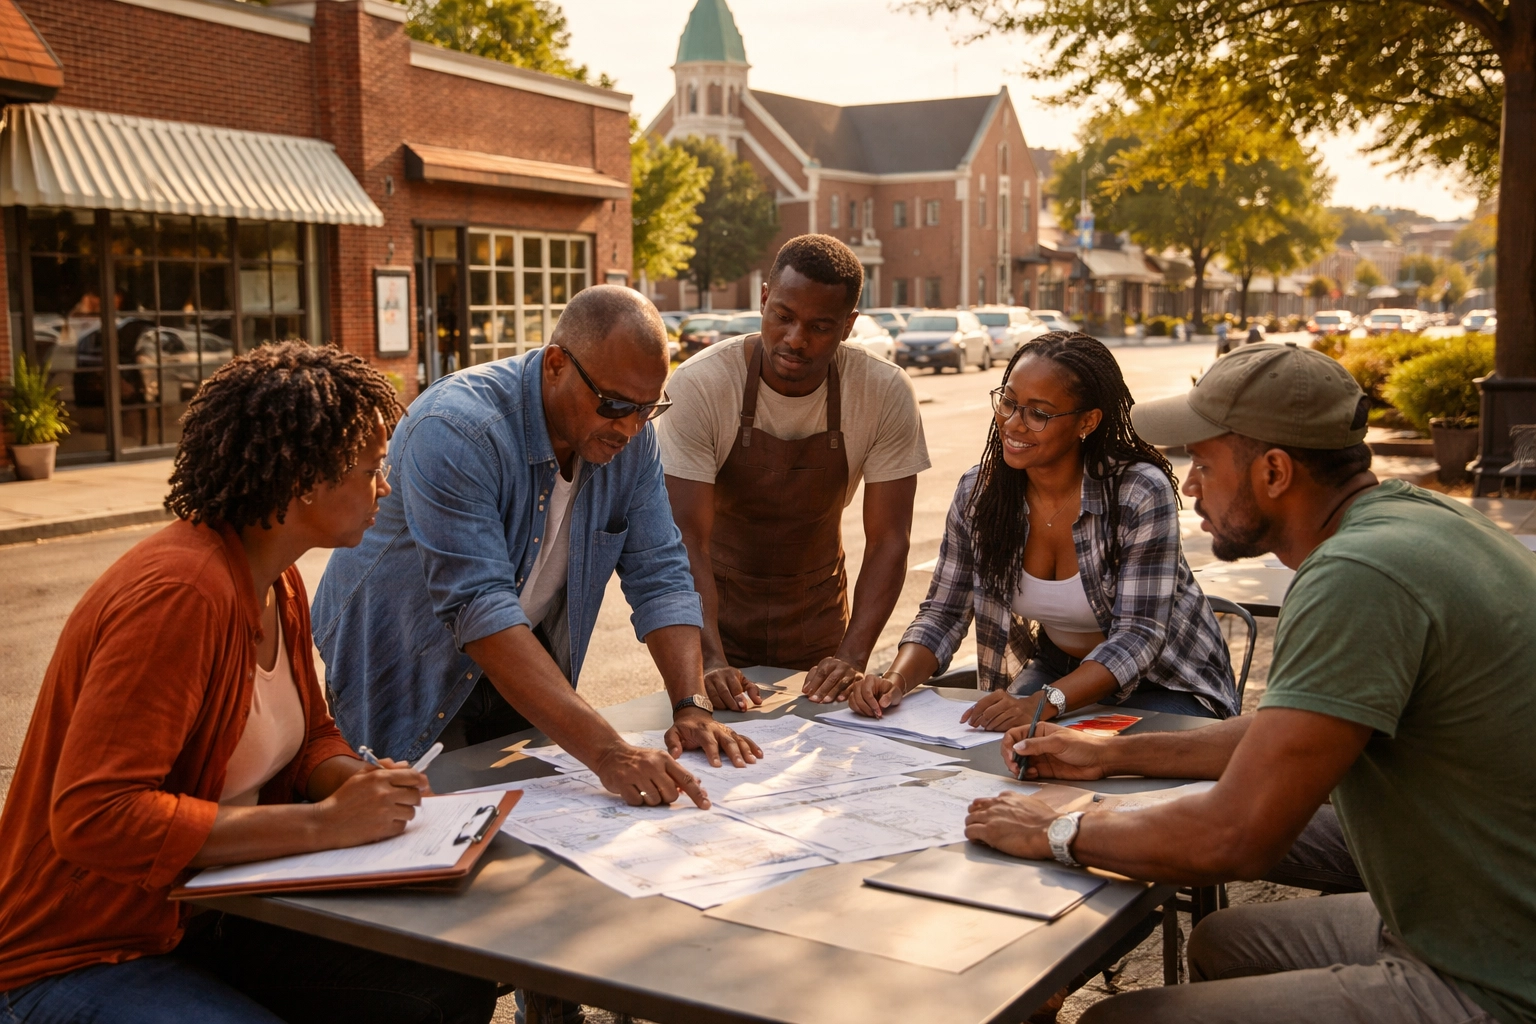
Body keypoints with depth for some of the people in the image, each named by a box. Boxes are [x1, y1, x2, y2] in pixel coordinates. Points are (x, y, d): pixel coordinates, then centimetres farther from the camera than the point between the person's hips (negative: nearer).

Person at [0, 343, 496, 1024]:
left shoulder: (277, 583, 4)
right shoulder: (180, 592, -25)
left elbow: (309, 735, 17)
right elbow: (93, 817, -30)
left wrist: (361, 783, -7)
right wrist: (321, 823, -28)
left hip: (212, 923, 9)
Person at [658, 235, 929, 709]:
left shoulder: (887, 394, -18)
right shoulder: (699, 386, -24)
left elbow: (887, 540, -16)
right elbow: (688, 539, -26)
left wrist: (853, 656, -28)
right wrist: (710, 659, -37)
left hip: (819, 617, 2)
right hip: (718, 612, -2)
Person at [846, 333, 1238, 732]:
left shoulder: (1141, 494, -23)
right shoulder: (977, 493, -9)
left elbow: (1138, 637, -26)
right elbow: (944, 613, -3)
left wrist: (1045, 702, -41)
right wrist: (897, 680, -24)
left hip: (1162, 684, -3)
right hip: (1056, 668, 3)